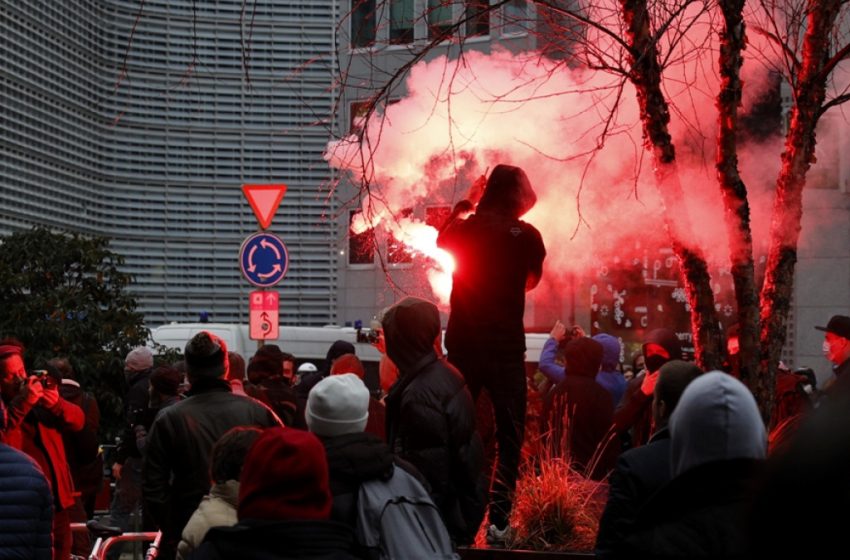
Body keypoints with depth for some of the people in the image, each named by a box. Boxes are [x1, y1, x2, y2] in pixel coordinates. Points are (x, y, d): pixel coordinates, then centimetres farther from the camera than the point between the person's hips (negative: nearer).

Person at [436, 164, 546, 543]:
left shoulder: (464, 229, -1)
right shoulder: (528, 236, -6)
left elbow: (441, 241, 24)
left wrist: (465, 203, 30)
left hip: (463, 344, 3)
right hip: (506, 347, -2)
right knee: (509, 434, 3)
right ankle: (498, 519, -6)